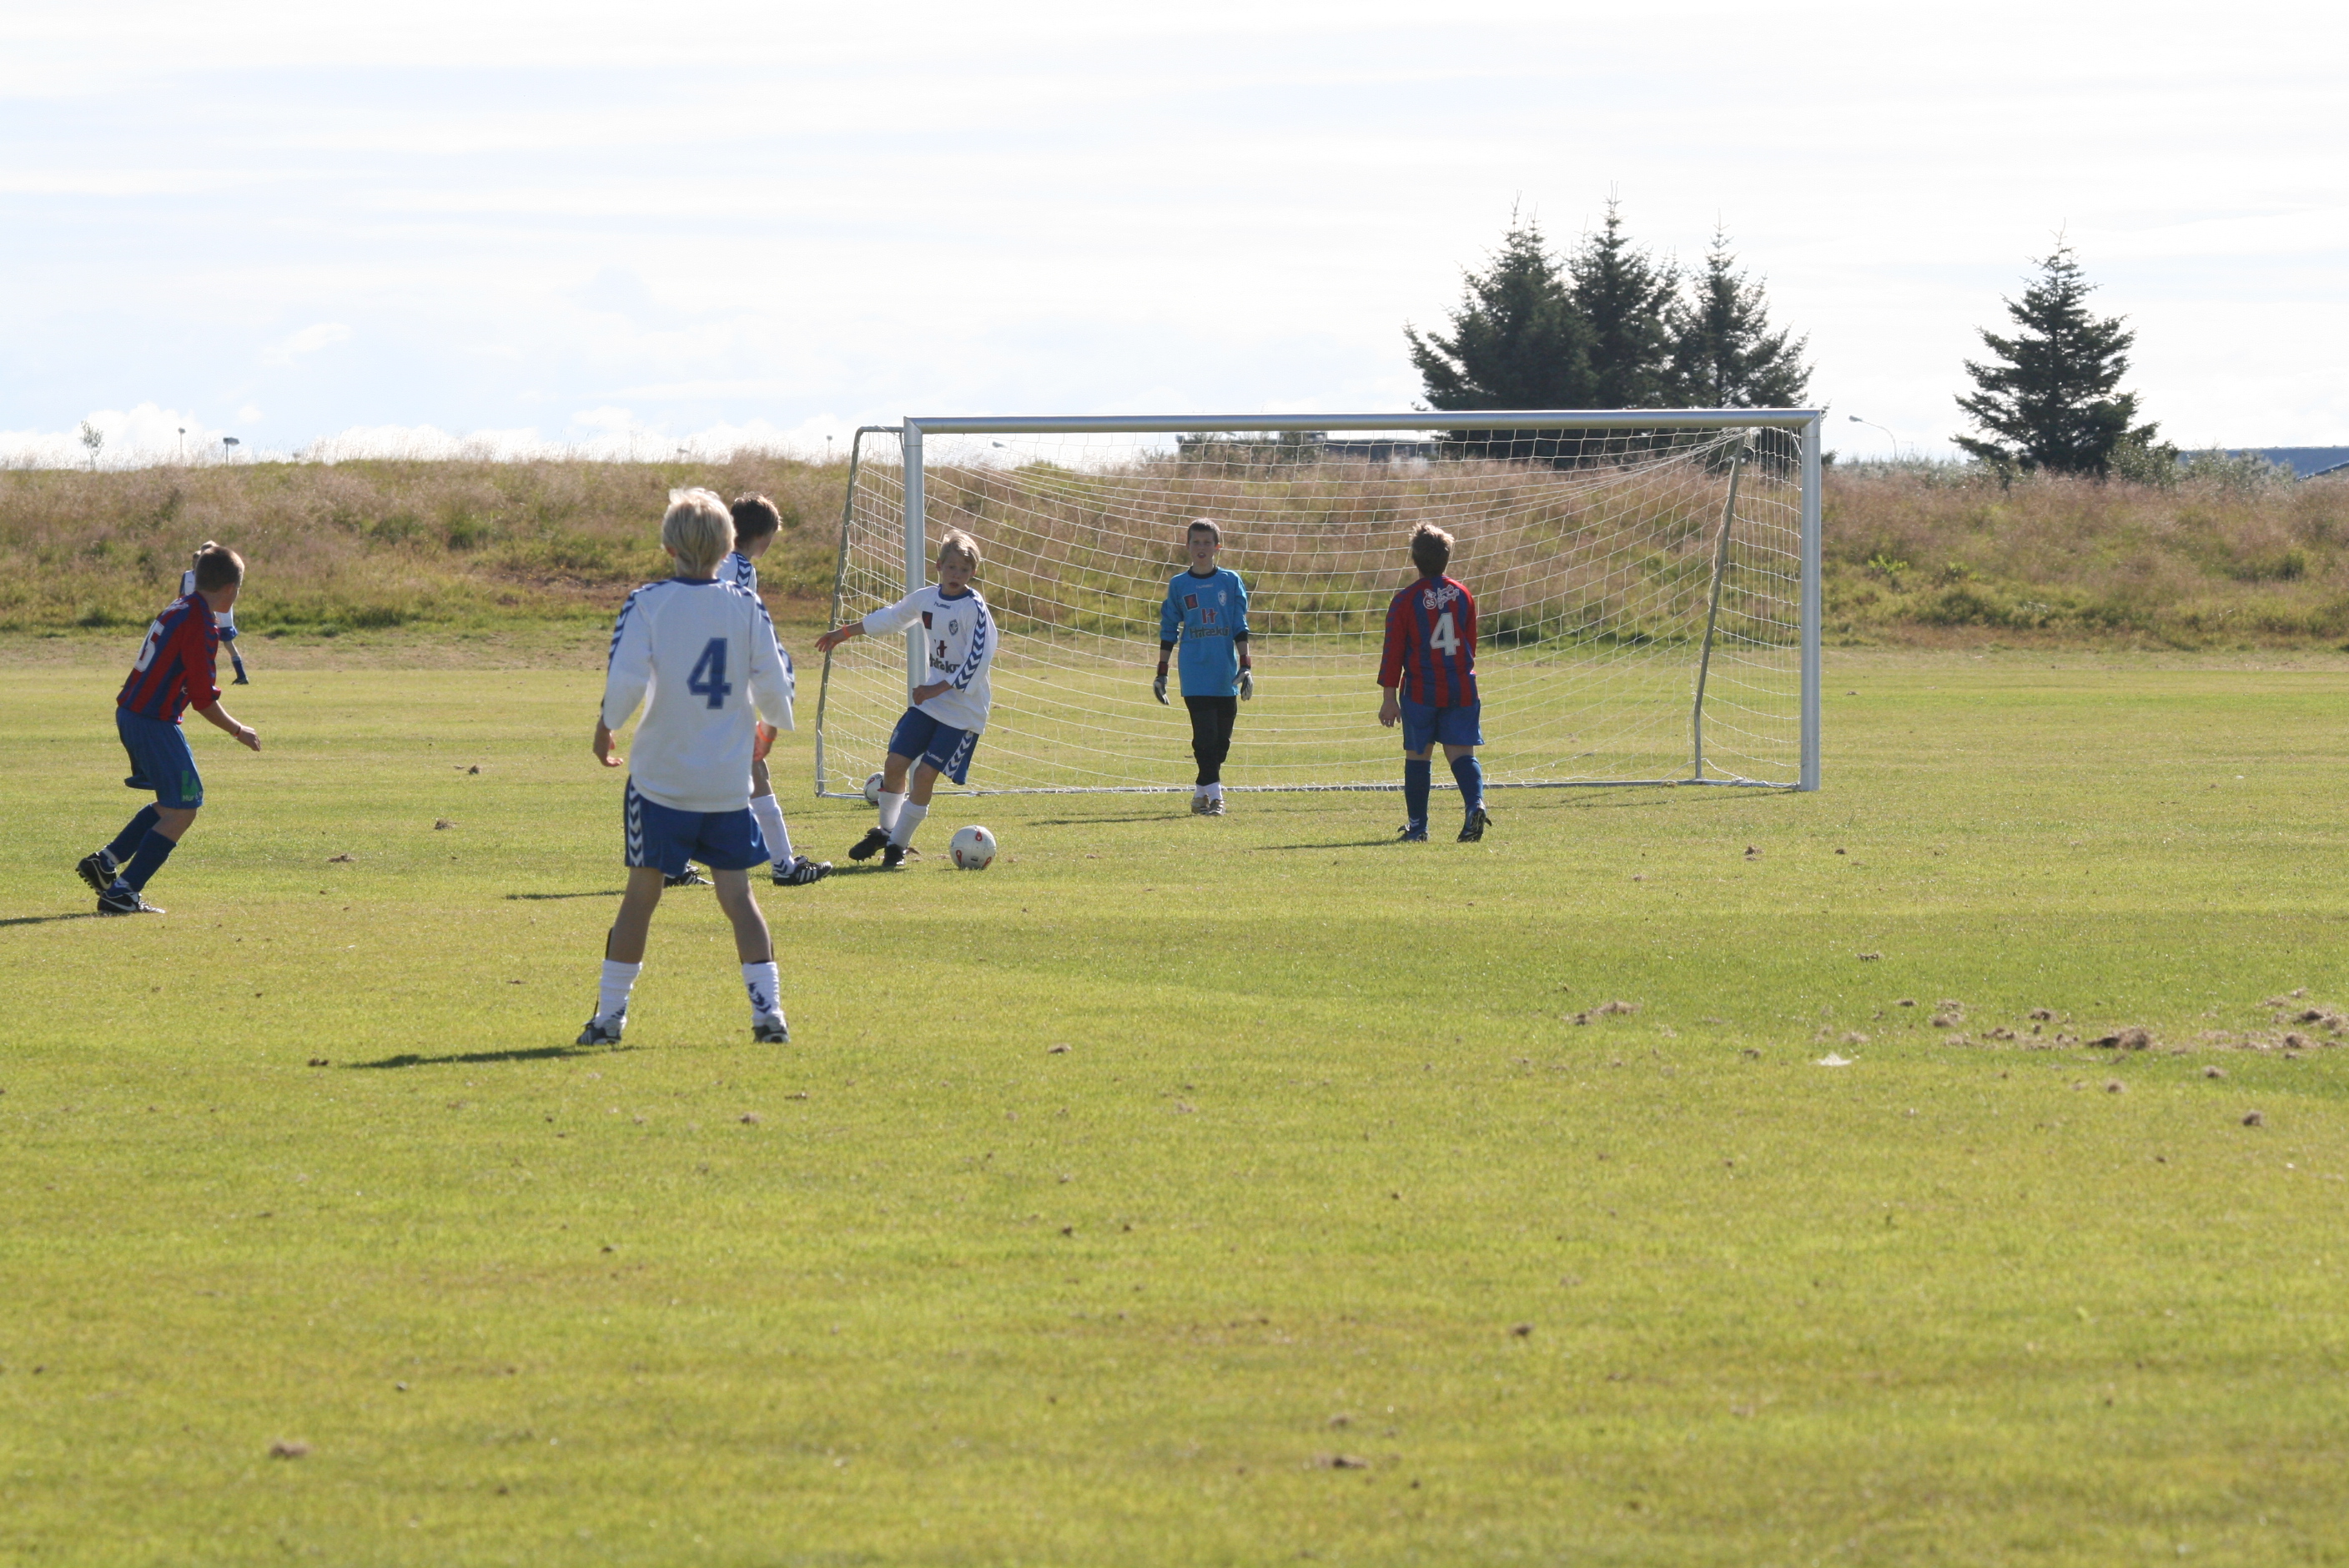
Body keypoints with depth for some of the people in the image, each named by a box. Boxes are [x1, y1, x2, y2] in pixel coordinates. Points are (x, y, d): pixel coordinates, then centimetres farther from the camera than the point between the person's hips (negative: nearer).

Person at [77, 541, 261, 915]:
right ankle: (122, 893, -6)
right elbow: (205, 701, -18)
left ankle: (105, 861, 20)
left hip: (130, 714, 10)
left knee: (173, 805, 22)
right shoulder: (201, 627, -18)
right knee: (182, 811, -4)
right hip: (155, 724, -10)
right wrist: (239, 732, -4)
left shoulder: (180, 607, 9)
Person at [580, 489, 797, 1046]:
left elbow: (625, 681, -15)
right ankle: (768, 1011, -2)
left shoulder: (647, 603, -7)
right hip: (729, 781, 1)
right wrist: (773, 719, 20)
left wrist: (605, 728, 4)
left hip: (660, 776, -1)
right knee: (737, 895, 6)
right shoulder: (747, 607, -1)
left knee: (642, 892, 6)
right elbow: (774, 687, -2)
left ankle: (609, 1015, 10)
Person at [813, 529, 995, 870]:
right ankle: (885, 831, 25)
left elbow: (979, 659, -19)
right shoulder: (926, 598, 4)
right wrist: (843, 633, 31)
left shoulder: (974, 609, -16)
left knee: (925, 774, -9)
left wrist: (940, 689, -23)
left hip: (964, 709, -6)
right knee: (895, 762, 2)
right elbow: (890, 618, 21)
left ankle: (897, 844, 6)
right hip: (930, 699, 6)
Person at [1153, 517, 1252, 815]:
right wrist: (1161, 673, 8)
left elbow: (1240, 627, 7)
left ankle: (1202, 792, 16)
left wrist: (1246, 667, -1)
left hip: (1225, 674, 2)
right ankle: (1213, 795, -9)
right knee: (1205, 735, -10)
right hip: (1195, 674, -1)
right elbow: (1168, 631, 10)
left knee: (1221, 738, 3)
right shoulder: (1179, 585, 6)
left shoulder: (1230, 581, 7)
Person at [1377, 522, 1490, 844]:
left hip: (1420, 691, -3)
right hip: (1461, 689, 3)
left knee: (1417, 755, 8)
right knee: (1461, 752, 1)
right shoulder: (1463, 595, 5)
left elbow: (1393, 651, -5)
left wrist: (1389, 696, -2)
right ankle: (1476, 804, -24)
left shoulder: (1405, 601, -6)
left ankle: (1417, 826, 11)